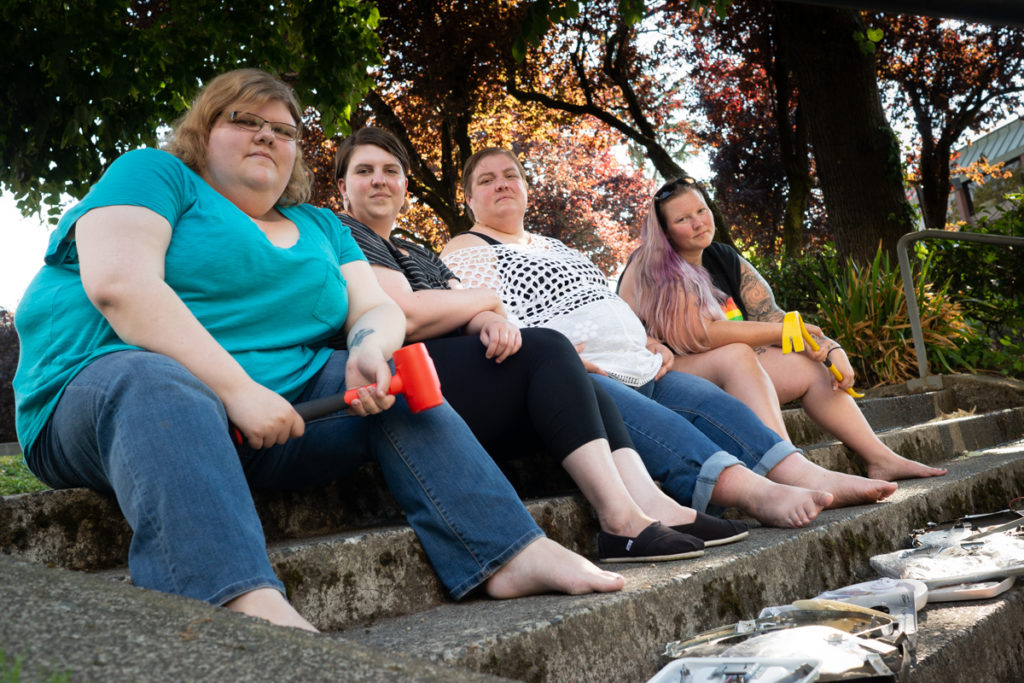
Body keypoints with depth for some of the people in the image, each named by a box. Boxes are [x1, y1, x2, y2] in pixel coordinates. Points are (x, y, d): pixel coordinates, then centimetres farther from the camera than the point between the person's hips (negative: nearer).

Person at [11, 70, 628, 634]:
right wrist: (236, 388, -22)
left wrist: (371, 348, -15)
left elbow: (379, 309, 12)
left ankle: (513, 553, -19)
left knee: (392, 382, -9)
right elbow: (118, 283, -13)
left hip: (275, 410, 6)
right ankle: (254, 605, -57)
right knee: (156, 386, -37)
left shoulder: (320, 227, 23)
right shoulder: (153, 174, 5)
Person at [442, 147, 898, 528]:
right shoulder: (467, 251, 6)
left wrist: (648, 344, 13)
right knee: (641, 416, -35)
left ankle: (808, 476, -28)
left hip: (635, 369, 8)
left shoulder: (552, 246, 32)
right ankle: (754, 491, -52)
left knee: (705, 400, -15)